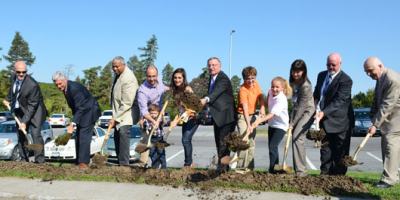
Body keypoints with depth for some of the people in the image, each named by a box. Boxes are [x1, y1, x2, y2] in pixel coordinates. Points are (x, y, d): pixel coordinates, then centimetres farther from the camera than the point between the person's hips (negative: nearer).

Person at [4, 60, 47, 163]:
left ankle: (39, 161, -14)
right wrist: (8, 99, 26)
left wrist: (24, 122, -26)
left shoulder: (32, 85, -29)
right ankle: (24, 160, 16)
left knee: (35, 134, -17)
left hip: (34, 110, -7)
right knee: (21, 135, 8)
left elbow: (32, 106, -26)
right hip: (19, 111, 7)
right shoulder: (14, 78, -8)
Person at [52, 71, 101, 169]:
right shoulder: (65, 88, 3)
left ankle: (84, 162, -10)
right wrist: (74, 122, 12)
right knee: (78, 137, 10)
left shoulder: (74, 88, -27)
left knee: (84, 137, -13)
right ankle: (79, 161, 17)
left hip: (89, 112, -10)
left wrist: (73, 124, -36)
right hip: (81, 113, 10)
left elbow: (80, 108, -31)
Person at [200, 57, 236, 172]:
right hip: (217, 116, 10)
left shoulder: (223, 79, -18)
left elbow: (216, 92, -36)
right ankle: (223, 167, 26)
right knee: (218, 142, 15)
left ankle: (222, 167, -1)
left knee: (223, 142, -8)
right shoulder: (212, 78, 11)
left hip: (226, 116, -10)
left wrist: (206, 99, -52)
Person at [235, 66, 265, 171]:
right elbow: (245, 109, -31)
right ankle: (241, 168, -12)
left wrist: (262, 107, -15)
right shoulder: (243, 90, -24)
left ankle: (250, 167, 19)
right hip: (243, 116, -8)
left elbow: (260, 96, 6)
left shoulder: (255, 83, -3)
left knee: (252, 142, 11)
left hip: (252, 116, 8)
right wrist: (248, 125, -39)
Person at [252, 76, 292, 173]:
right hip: (271, 124, 8)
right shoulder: (271, 92, -6)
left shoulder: (281, 100, -28)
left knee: (272, 146, -17)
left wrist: (259, 121, -50)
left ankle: (271, 169, -11)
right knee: (271, 146, 13)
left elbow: (272, 114, -38)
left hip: (280, 126, -8)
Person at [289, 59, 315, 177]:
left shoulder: (306, 86, -22)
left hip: (307, 112, -8)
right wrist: (291, 119, 6)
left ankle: (300, 170, -18)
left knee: (297, 137, -20)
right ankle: (298, 169, 10)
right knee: (297, 138, 4)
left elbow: (301, 106, -22)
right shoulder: (292, 82, 1)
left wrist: (293, 123, -20)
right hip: (297, 111, 8)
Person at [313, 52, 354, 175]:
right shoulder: (321, 75, 9)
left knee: (340, 152, 2)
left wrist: (324, 112, -32)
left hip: (340, 121, -6)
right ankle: (324, 175, 15)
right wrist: (317, 109, 0)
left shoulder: (346, 80, -14)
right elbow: (316, 94, 17)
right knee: (325, 149, 9)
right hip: (325, 120, 6)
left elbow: (339, 101, -23)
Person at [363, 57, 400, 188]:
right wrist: (374, 118, 2)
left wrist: (375, 124, -24)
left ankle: (389, 179, -9)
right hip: (388, 117, 10)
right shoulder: (380, 78, 5)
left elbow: (387, 105, -27)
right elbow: (377, 101, 11)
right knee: (386, 145, 11)